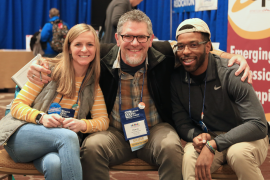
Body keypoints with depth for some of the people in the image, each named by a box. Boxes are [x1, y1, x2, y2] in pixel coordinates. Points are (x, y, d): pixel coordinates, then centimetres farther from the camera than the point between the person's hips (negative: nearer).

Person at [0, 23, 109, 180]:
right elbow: (17, 106, -2)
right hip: (22, 137, -1)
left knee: (54, 163, -38)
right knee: (67, 136, -34)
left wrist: (83, 124, -20)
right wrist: (41, 117, -22)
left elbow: (103, 120, 2)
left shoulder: (94, 82, 9)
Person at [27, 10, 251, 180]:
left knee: (171, 147, -32)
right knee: (91, 146, -29)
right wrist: (41, 67, -13)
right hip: (115, 132, 0)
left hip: (156, 129, 0)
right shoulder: (103, 56, -7)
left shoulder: (164, 54, -7)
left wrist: (235, 58, -7)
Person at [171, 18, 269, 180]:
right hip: (207, 139, 1)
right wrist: (196, 136, -23)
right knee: (190, 156, -32)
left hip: (246, 138, -1)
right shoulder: (177, 79, -6)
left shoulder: (230, 74, -20)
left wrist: (213, 145, -32)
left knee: (238, 152, -35)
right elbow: (181, 123, 2)